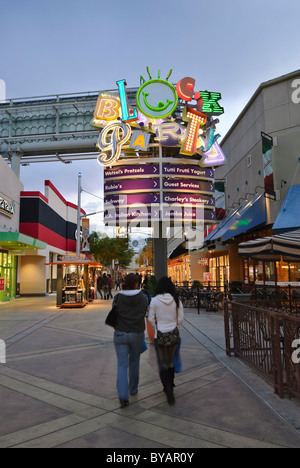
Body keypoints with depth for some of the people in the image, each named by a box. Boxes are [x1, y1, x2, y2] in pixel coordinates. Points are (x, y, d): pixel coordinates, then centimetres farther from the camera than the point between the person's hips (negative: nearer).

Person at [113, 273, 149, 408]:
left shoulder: (118, 297, -6)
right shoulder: (143, 298, -6)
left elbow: (114, 313, 5)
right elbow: (144, 313, 5)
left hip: (120, 334, -1)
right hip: (137, 334, 1)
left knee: (122, 365, 4)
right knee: (134, 362, 22)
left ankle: (123, 396, -8)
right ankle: (133, 389, 37)